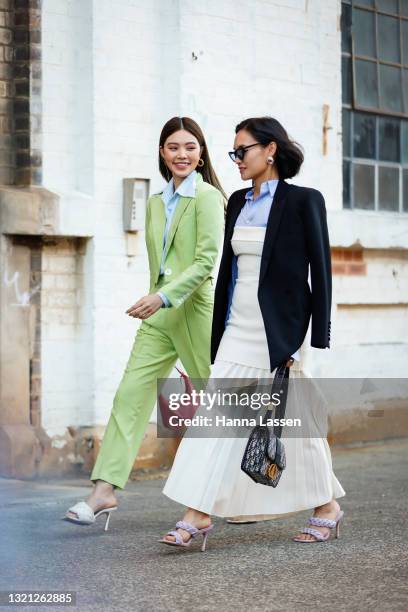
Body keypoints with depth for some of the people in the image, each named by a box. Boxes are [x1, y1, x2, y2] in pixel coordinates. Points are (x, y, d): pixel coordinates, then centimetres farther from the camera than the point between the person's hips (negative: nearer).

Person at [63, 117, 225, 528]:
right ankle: (105, 490, -8)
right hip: (158, 317, 7)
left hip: (195, 309, -6)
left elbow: (206, 260, -15)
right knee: (130, 394, -5)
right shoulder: (155, 203, 15)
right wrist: (154, 300, 18)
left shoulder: (206, 197, -7)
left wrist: (164, 296, -23)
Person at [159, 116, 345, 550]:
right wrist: (217, 336, 14)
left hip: (282, 329, -6)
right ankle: (198, 515, -3)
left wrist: (318, 341, -12)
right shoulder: (238, 202, 12)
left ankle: (327, 505, 23)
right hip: (239, 328, 6)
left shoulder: (303, 201, -6)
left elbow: (320, 271, -8)